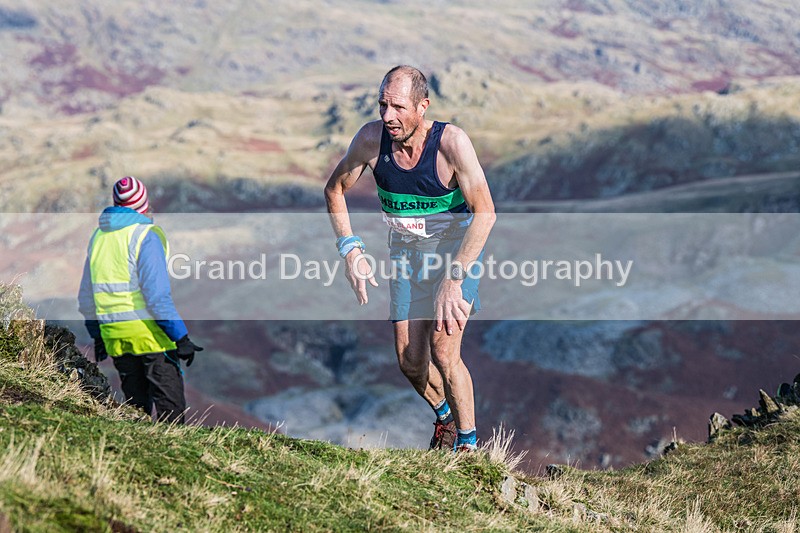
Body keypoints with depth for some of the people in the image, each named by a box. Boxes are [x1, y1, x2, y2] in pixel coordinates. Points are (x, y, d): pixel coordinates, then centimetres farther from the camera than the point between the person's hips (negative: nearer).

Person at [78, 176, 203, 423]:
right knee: (170, 404, -4)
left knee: (136, 406, 14)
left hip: (114, 335, 7)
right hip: (149, 330, -7)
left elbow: (86, 295, 17)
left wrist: (97, 335, 27)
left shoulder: (98, 236, 11)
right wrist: (181, 338, -16)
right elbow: (158, 294, -19)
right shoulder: (146, 236, -11)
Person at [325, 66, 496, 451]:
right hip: (406, 252, 4)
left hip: (456, 247, -4)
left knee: (443, 350, -17)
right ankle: (444, 414, 34)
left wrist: (453, 279, -29)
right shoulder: (372, 138, -17)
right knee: (410, 362, 2)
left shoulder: (451, 142, -26)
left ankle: (468, 443, 1)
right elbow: (335, 189, 1)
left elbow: (485, 212, -24)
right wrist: (350, 250, -9)